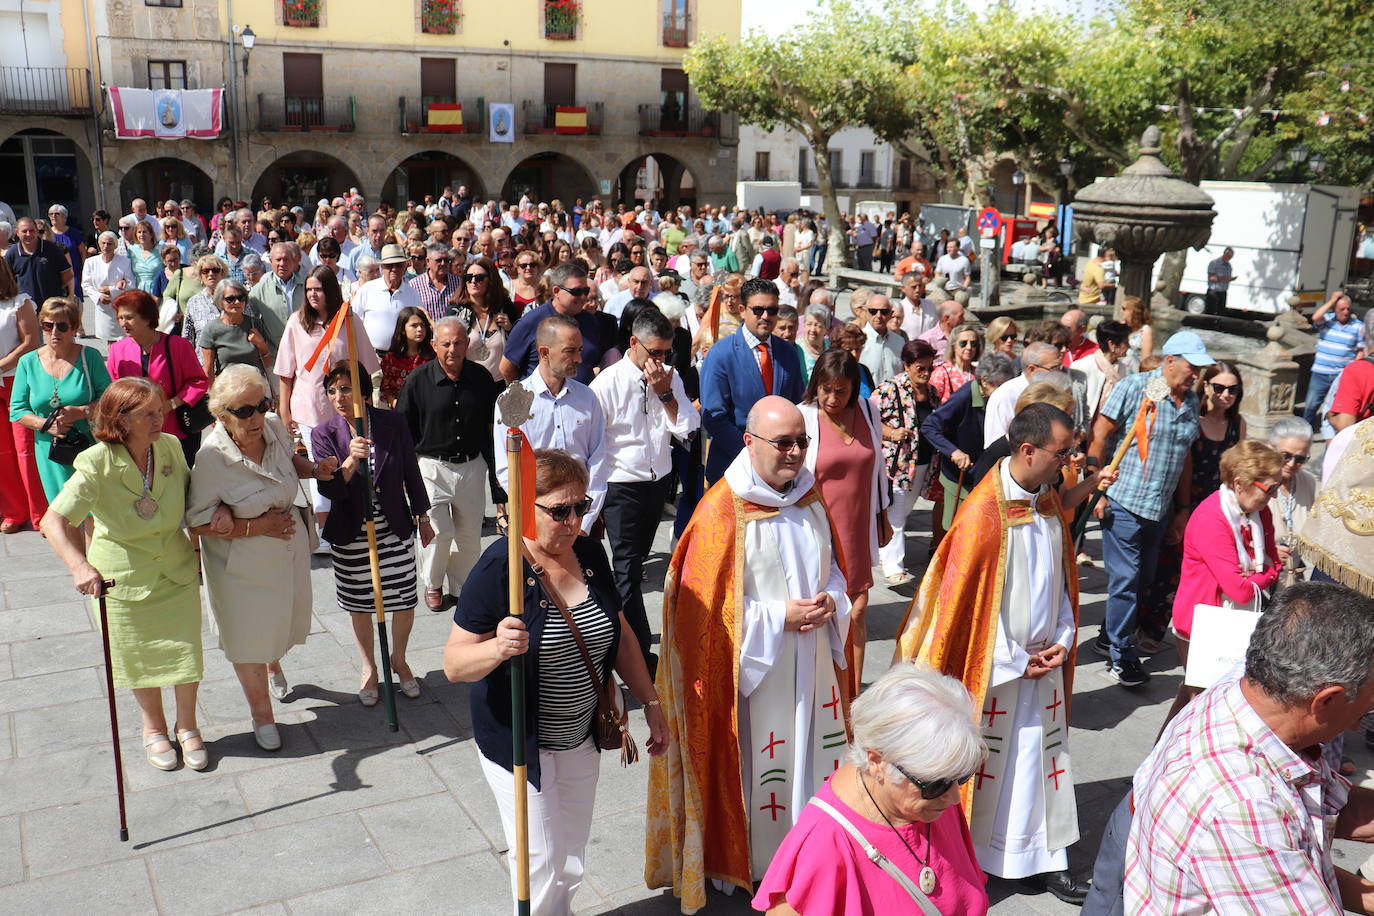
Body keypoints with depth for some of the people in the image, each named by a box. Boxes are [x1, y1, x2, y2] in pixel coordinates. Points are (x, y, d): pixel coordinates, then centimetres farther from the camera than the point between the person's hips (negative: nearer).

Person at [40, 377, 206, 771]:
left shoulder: (170, 447, -9)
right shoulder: (98, 464, -22)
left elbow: (191, 494, 11)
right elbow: (54, 521, -27)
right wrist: (80, 566, -41)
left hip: (177, 573, 3)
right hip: (122, 580, -3)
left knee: (186, 652, 9)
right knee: (140, 660, 14)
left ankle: (187, 726, 35)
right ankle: (154, 728, 42)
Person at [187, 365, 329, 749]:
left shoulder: (275, 428, -11)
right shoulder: (211, 457, -27)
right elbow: (197, 523, -20)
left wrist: (315, 468, -8)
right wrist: (254, 527, -24)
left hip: (289, 550, 6)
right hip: (241, 563, -5)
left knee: (284, 618, 26)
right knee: (249, 635, 11)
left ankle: (274, 665, 62)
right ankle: (262, 713, 36)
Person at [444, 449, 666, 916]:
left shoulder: (590, 553, -3)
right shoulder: (498, 568, -20)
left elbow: (619, 632, 10)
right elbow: (454, 663, -20)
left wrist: (650, 702, 11)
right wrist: (497, 648, -40)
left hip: (581, 738, 6)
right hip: (519, 743, -5)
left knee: (572, 864, 18)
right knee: (542, 864, 3)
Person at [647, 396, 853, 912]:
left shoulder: (811, 496, 4)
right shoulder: (723, 510, -16)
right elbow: (710, 604, -14)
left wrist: (831, 603, -7)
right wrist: (781, 617, -18)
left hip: (812, 663, 6)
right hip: (753, 665, -6)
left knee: (813, 751, 14)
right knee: (757, 763, 5)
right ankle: (753, 865, 26)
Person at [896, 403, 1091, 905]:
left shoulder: (1049, 501, 2)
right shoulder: (984, 512, -20)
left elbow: (1062, 577, 12)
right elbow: (964, 599, -18)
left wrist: (1063, 639, 1)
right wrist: (1014, 661, -13)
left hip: (1045, 660, 6)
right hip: (994, 666, -6)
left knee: (1042, 758, 14)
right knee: (985, 763, 7)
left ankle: (1043, 858, 26)